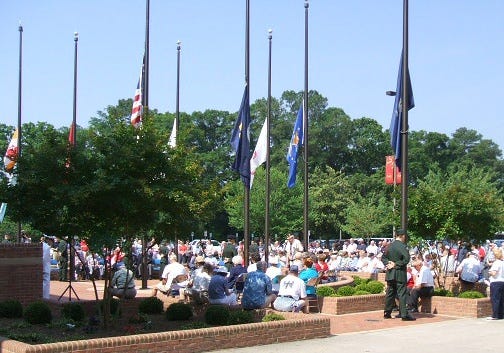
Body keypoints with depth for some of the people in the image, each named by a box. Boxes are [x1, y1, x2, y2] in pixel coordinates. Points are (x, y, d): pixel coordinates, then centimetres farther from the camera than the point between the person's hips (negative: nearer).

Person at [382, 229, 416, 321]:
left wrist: (388, 263, 0)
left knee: (390, 293, 13)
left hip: (390, 274, 7)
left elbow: (383, 257, 15)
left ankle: (387, 313, 16)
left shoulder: (390, 246, 8)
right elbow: (406, 259, -21)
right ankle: (404, 314, -6)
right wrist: (396, 265, -12)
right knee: (402, 294, -4)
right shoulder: (402, 246, -13)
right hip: (400, 273, -7)